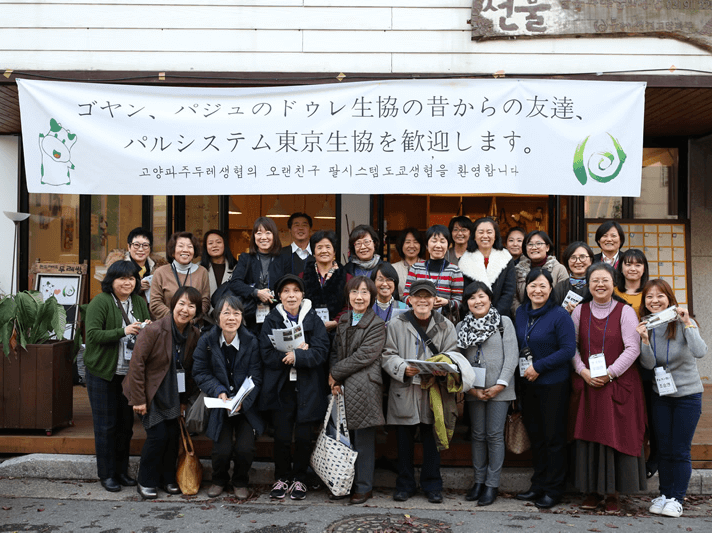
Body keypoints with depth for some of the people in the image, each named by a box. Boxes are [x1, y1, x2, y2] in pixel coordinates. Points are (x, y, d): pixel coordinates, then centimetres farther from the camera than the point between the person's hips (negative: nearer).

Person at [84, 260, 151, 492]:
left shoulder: (139, 303, 9)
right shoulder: (100, 302, -9)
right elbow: (92, 335, -18)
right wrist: (123, 331, -26)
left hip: (130, 373, 5)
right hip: (103, 373, -5)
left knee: (126, 423, 11)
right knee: (106, 425, 1)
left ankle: (122, 470, 23)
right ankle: (107, 474, 12)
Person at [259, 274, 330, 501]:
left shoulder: (313, 319, 4)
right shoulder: (271, 320, 4)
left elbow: (321, 351, -8)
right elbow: (268, 354, -7)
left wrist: (296, 356, -21)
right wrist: (299, 351, -15)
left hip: (307, 387, 0)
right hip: (281, 387, 0)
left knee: (303, 437, 2)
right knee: (282, 436, 2)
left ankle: (299, 479, 21)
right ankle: (281, 478, 21)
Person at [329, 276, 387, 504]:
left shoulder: (377, 325, -5)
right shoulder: (343, 321, 14)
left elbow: (364, 356, -13)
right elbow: (335, 351, 13)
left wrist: (336, 373, -8)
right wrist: (335, 381, -3)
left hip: (364, 388, -5)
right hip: (343, 389, 5)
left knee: (363, 439, -1)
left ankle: (364, 487, 11)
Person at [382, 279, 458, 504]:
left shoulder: (446, 326, 7)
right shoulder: (397, 324, 3)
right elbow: (387, 356, 1)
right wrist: (404, 368, -17)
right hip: (404, 392, 0)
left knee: (432, 440, 7)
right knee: (404, 441, 8)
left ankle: (432, 485, 22)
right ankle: (404, 485, 23)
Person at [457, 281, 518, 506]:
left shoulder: (504, 322, 1)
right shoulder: (461, 327, 8)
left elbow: (511, 355, -4)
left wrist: (500, 384, -11)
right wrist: (469, 387, -7)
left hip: (499, 390, -3)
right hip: (473, 391, 3)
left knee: (495, 435, -1)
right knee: (477, 435, 8)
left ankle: (492, 485, 7)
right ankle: (479, 481, 18)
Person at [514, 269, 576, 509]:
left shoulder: (560, 315, -12)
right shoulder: (521, 312, 7)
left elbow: (568, 349, -15)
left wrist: (539, 367, -17)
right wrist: (521, 368, 4)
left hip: (553, 384, -6)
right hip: (528, 383, 6)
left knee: (553, 436, 3)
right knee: (535, 435, 14)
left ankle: (553, 489, 15)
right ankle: (538, 485, 26)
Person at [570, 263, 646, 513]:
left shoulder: (625, 312, -1)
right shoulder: (580, 311, 7)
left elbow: (633, 348, -7)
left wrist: (609, 373, -14)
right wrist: (582, 371, -9)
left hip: (619, 384, -2)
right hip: (587, 384, 2)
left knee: (617, 435, -1)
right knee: (589, 435, 4)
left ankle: (613, 493, 9)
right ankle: (593, 490, 15)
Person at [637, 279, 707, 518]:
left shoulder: (683, 323, -13)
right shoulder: (646, 325, -2)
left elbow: (700, 352, -29)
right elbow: (648, 365, -10)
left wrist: (687, 323, -32)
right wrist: (645, 340, -25)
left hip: (687, 394, -4)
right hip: (660, 395, 4)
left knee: (680, 451, 1)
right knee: (663, 449, 11)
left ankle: (677, 498, 13)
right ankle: (664, 494, 24)